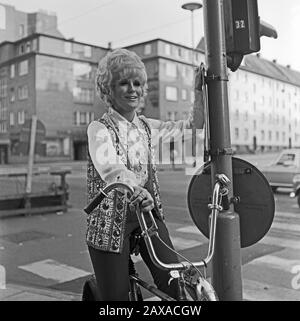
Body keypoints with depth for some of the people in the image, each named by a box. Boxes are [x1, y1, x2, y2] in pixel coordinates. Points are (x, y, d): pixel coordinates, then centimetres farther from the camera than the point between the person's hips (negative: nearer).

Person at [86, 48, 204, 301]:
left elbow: (192, 124, 13)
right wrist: (136, 189, -51)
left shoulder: (147, 127, 5)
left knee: (176, 285, -6)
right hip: (111, 221, -4)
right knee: (116, 295, 3)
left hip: (147, 214, 4)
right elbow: (108, 166, -33)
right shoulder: (100, 129, -12)